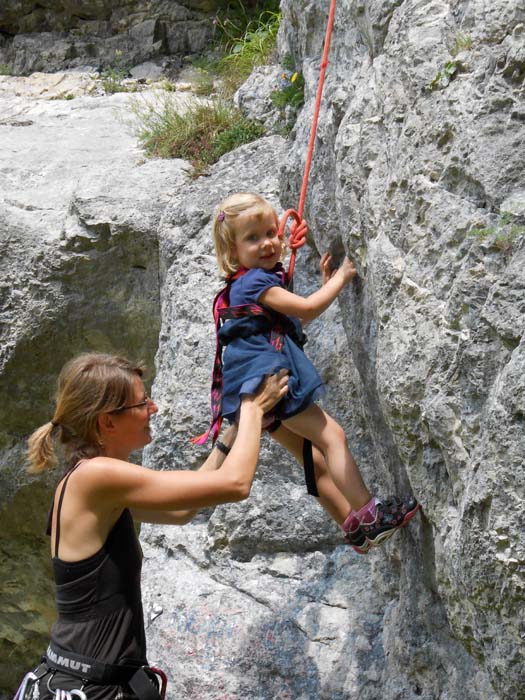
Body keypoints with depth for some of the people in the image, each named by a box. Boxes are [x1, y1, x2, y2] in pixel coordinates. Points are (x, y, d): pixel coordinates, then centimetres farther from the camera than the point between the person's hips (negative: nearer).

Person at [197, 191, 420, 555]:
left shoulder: (255, 280, 21)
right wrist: (341, 278, -4)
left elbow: (296, 318, 28)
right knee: (332, 436, -14)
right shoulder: (255, 281, -11)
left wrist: (325, 282, 22)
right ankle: (366, 514, -18)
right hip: (269, 376, -11)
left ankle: (356, 529, 14)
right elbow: (306, 308, -16)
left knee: (315, 461, 10)